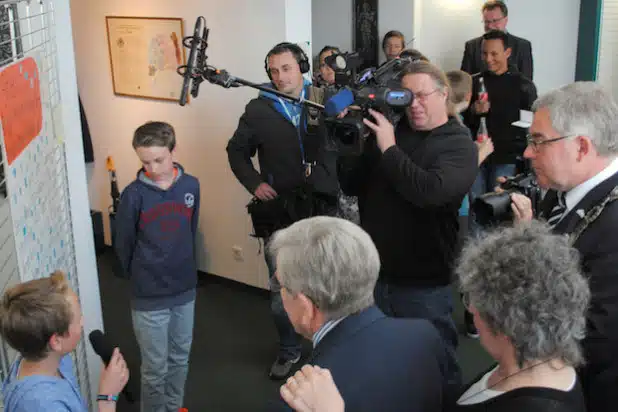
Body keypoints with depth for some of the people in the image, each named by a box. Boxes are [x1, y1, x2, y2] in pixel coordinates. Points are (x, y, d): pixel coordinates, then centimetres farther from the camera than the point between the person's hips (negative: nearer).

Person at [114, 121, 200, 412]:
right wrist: (139, 276, 6)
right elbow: (123, 244, -5)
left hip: (185, 289, 4)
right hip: (148, 296, -4)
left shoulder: (191, 185, -5)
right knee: (155, 368, 8)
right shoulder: (134, 194, -16)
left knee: (180, 357, 20)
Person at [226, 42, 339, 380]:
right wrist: (254, 183, -3)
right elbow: (237, 151, 9)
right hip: (279, 212, 0)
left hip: (322, 209, 0)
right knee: (282, 288, 10)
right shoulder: (258, 109, -2)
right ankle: (289, 350, 30)